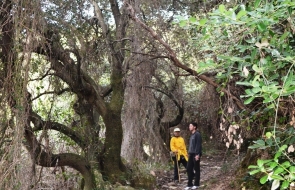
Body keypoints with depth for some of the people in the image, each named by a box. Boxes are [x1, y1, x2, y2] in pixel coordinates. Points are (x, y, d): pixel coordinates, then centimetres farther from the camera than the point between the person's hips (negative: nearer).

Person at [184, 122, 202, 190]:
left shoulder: (197, 134, -10)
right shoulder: (192, 135, 17)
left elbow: (198, 145, -15)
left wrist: (197, 154, -20)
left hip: (196, 154, -8)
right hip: (191, 154, 8)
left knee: (196, 169, 1)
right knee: (189, 169, 6)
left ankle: (196, 184, 10)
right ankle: (190, 184, 12)